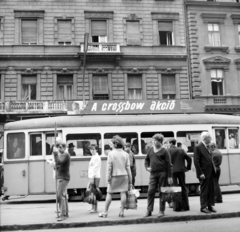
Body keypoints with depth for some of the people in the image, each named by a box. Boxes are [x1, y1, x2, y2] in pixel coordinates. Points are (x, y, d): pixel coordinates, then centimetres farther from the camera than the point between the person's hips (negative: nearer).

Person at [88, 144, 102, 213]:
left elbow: (95, 168, -16)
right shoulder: (93, 157, 20)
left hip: (95, 177, -9)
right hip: (91, 177, 9)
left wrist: (92, 178, -21)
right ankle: (93, 207, 18)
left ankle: (95, 209, -5)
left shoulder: (96, 157, -10)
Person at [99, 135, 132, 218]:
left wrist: (108, 177, -2)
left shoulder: (111, 154, -8)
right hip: (124, 175, 2)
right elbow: (128, 168, 3)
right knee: (123, 193, 5)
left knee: (109, 193, 6)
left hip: (114, 176, -2)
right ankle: (122, 212, 6)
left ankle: (105, 212, 11)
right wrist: (130, 180, 8)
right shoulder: (125, 154, 1)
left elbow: (109, 167, -8)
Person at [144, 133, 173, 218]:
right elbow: (147, 159, 24)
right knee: (150, 191, -1)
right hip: (153, 173, 4)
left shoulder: (164, 151, -5)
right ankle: (149, 211, 7)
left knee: (162, 192, 3)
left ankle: (161, 211, 13)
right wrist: (147, 167, 5)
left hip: (162, 173, -4)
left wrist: (169, 176, -10)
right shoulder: (151, 150, 10)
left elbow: (168, 164, -6)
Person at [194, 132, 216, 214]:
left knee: (211, 190, 11)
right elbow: (196, 161, -15)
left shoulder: (207, 147, 14)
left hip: (211, 172, 8)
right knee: (204, 190, 1)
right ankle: (203, 207, 9)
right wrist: (200, 173, -18)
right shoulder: (198, 147, -12)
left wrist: (214, 168, 11)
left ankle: (210, 205, 20)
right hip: (204, 173, -8)